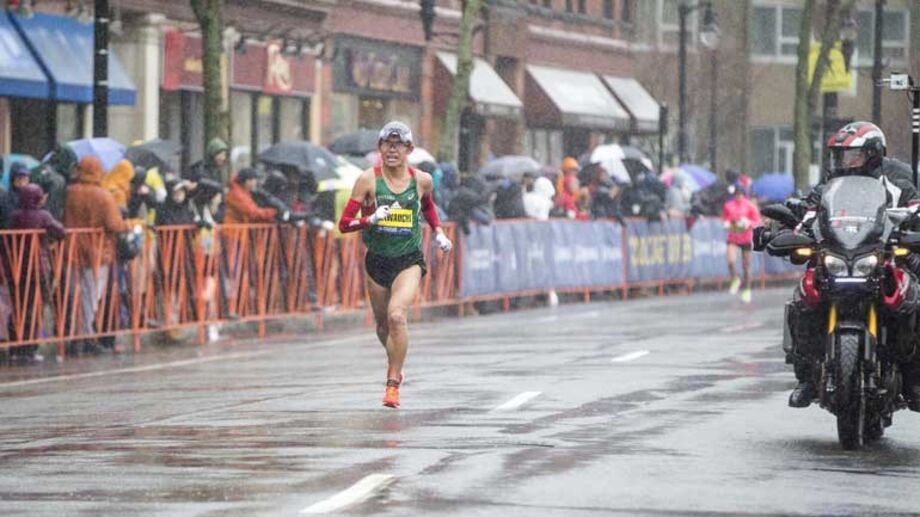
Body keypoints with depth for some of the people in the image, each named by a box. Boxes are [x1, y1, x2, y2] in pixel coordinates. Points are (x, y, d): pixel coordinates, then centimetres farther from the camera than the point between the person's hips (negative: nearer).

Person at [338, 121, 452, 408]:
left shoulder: (422, 180, -2)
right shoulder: (368, 179, -8)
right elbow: (345, 223, -10)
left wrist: (438, 233, 11)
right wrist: (371, 219, -26)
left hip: (409, 260, -1)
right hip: (377, 260, 1)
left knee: (396, 315, -23)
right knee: (383, 323, 14)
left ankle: (393, 383, -14)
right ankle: (394, 362, 48)